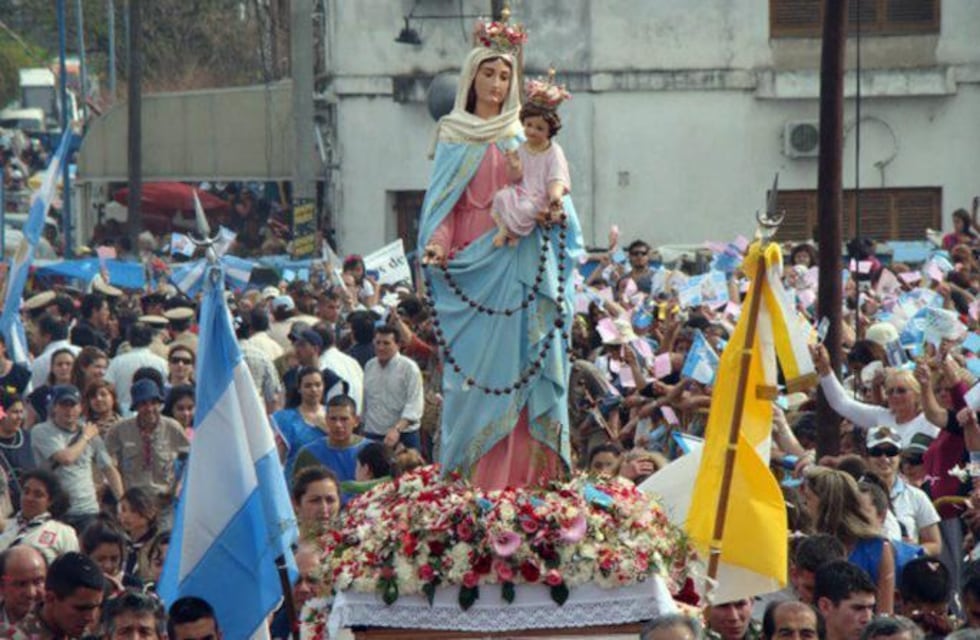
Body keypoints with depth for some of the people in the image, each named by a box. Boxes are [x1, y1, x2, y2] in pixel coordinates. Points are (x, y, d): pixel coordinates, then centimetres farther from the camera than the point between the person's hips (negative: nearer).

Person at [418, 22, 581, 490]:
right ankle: (469, 479, -5)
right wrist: (438, 243, -14)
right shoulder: (453, 137, 10)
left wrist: (552, 208, -11)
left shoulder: (523, 136, 14)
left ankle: (517, 476, -4)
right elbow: (443, 202, 5)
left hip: (516, 264, 1)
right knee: (473, 365, -6)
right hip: (470, 260, -1)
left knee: (516, 363, -4)